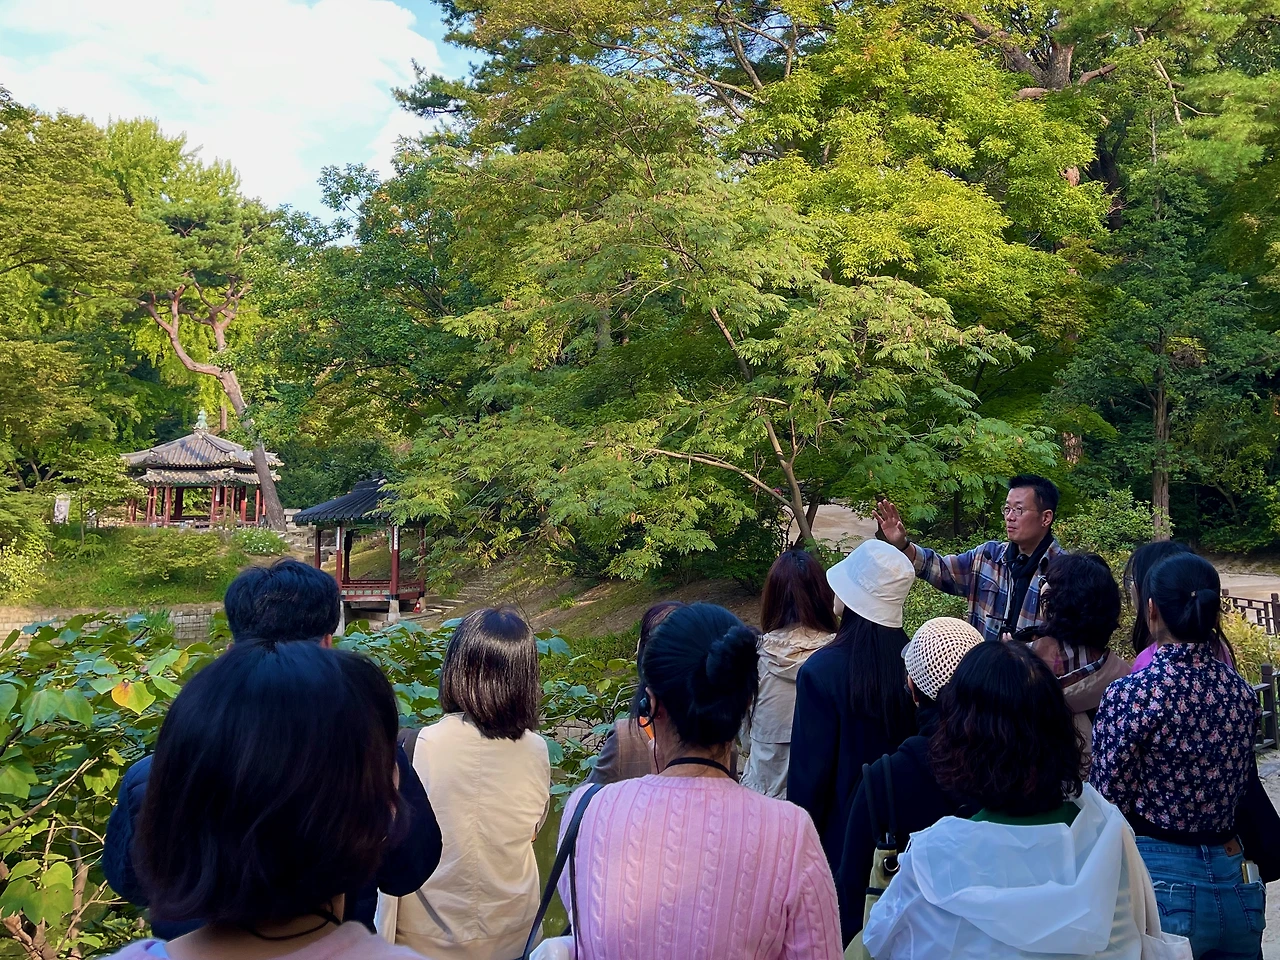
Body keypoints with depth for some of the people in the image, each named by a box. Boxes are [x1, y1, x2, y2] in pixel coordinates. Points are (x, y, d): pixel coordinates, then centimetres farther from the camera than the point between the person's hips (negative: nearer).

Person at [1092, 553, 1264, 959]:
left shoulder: (1131, 694, -19)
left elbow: (1109, 806, -14)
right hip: (1233, 882, 6)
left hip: (1162, 881, -5)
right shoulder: (1242, 692, -1)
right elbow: (1237, 792, 11)